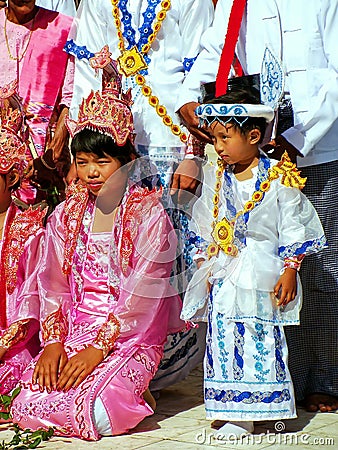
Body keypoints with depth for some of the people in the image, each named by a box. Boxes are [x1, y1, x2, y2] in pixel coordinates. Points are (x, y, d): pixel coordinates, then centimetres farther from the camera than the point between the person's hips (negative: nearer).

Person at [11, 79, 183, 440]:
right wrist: (53, 342, -8)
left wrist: (99, 348, -18)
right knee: (28, 407, -15)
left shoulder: (149, 214, -7)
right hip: (75, 332, 5)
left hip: (131, 337, -5)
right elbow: (53, 284, 6)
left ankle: (132, 395, 8)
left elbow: (141, 293, -13)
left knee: (89, 413, -25)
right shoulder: (66, 216, 9)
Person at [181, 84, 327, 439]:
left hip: (262, 274, -4)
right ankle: (239, 416, 8)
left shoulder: (279, 178, -6)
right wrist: (204, 269, 10)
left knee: (263, 339, 1)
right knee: (224, 337, 0)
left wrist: (289, 272, -7)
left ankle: (273, 407, 17)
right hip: (223, 274, 4)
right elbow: (204, 230, 14)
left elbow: (293, 230, -3)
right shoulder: (215, 178, 7)